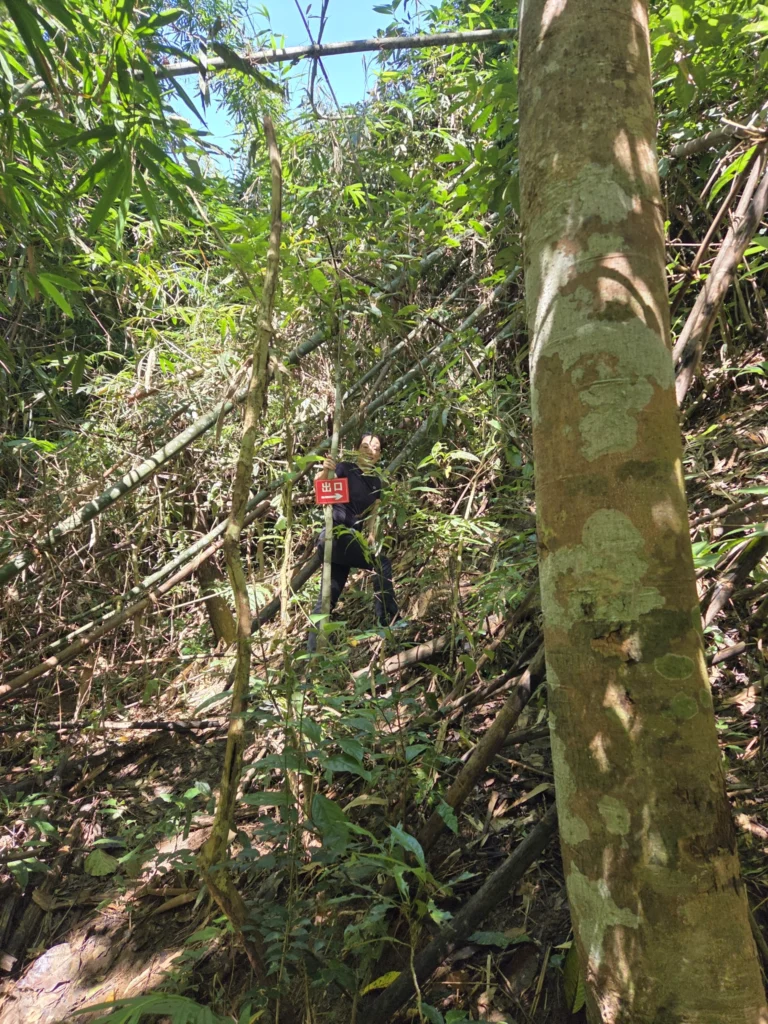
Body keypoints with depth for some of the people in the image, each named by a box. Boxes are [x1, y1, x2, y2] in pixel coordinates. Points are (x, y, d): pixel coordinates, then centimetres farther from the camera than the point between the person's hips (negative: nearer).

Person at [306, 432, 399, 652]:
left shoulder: (376, 481, 14)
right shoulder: (345, 469, -5)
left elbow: (372, 513, 20)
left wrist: (371, 534, 2)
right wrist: (325, 470, -40)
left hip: (354, 539, 7)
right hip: (337, 535, -7)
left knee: (330, 595, 7)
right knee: (382, 564, -19)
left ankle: (313, 649, 12)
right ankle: (389, 621, -15)